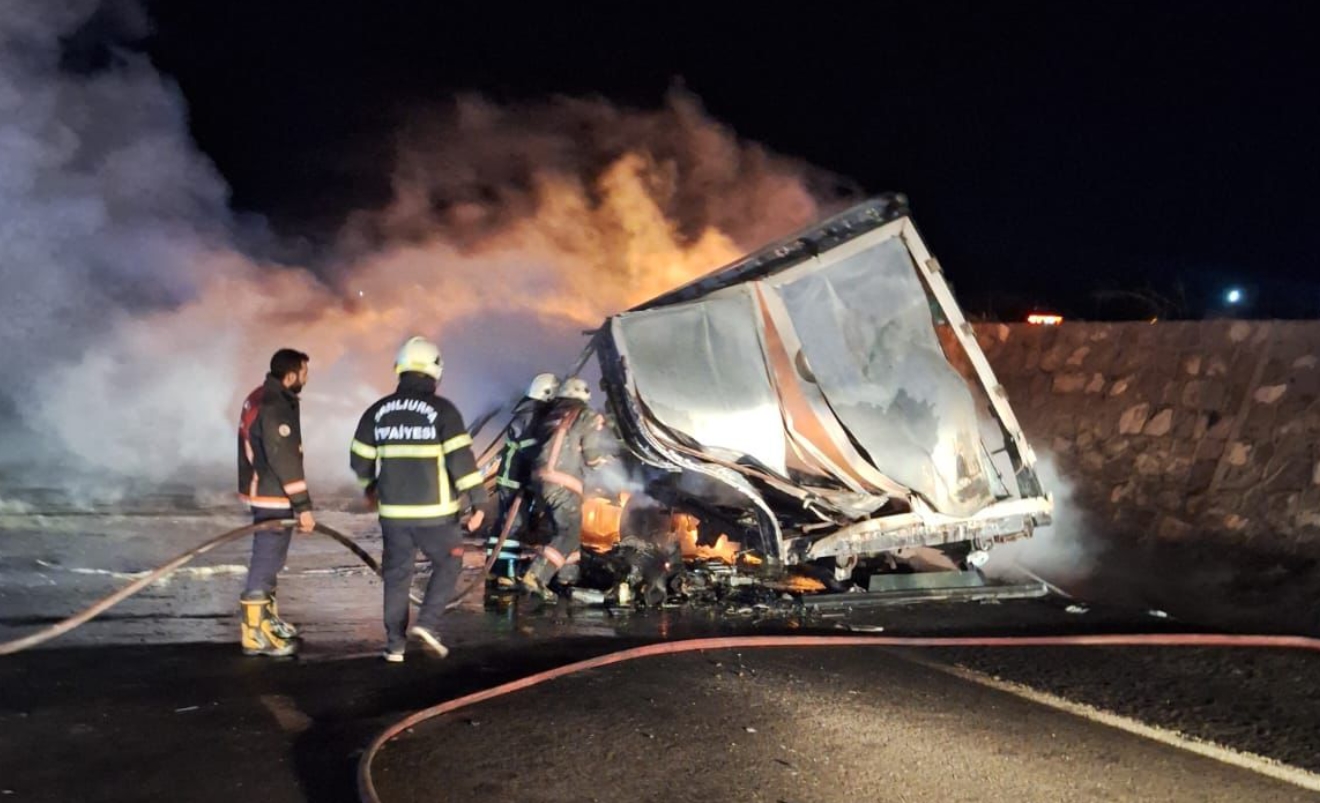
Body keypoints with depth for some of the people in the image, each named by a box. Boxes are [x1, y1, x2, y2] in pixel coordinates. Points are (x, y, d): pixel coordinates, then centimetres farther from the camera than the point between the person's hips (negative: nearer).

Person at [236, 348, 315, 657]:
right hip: (273, 495, -10)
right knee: (266, 561, -4)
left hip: (261, 490, 10)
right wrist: (303, 506, -20)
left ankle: (266, 619, 33)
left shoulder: (260, 398, 10)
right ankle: (255, 634, 1)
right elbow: (285, 462, -24)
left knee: (268, 559, 20)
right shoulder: (276, 409, -23)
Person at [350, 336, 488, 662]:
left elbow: (360, 458, 13)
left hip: (393, 510, 4)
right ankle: (427, 623, 1)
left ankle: (395, 644, 16)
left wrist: (370, 487, 32)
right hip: (434, 511, -4)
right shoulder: (442, 410, -9)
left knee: (397, 574, 14)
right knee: (448, 563, 16)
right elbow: (461, 459, -14)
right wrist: (477, 501, -9)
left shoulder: (378, 411, 5)